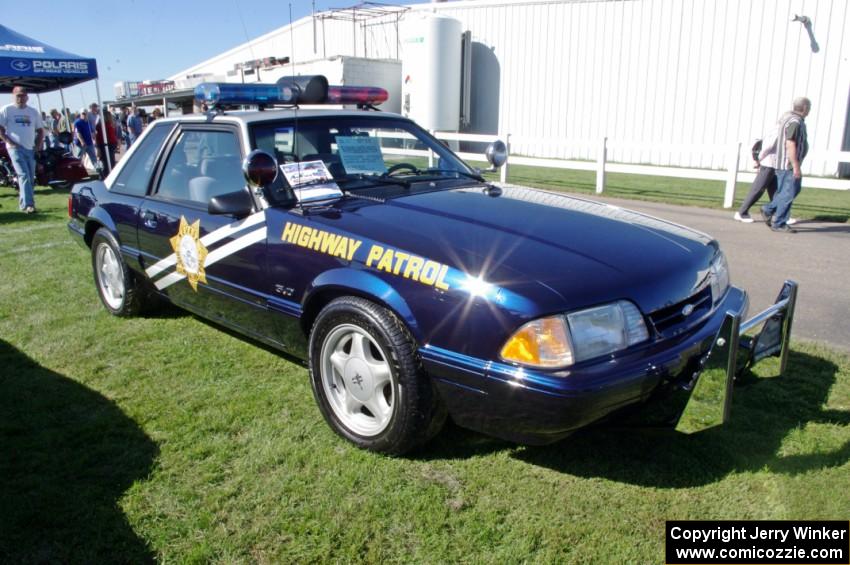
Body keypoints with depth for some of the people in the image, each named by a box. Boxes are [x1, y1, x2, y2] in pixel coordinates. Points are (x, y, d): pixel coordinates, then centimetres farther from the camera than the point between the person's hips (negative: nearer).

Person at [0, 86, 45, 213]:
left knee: (31, 178, 8)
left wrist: (38, 144, 6)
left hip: (31, 149, 5)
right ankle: (27, 204, -23)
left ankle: (23, 203, 22)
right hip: (16, 148, -5)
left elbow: (40, 130, 20)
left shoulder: (33, 112, 13)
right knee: (24, 175, -18)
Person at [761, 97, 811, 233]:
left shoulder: (790, 118, 14)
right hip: (788, 164, -10)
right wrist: (796, 167, -25)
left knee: (795, 188, 18)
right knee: (788, 193, -5)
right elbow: (790, 145, -24)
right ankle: (778, 224, 0)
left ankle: (768, 210, 20)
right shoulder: (795, 122, -18)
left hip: (787, 164, 10)